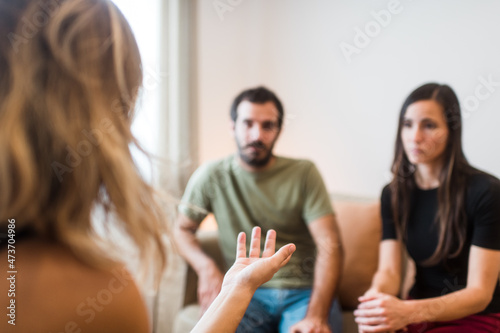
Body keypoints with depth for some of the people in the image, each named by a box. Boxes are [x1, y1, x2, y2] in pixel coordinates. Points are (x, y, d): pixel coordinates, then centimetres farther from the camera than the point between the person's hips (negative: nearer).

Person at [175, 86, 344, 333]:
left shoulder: (304, 173, -1)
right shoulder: (211, 176, 2)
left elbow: (330, 245, -8)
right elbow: (182, 229, 11)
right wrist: (206, 267, -11)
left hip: (304, 291, 0)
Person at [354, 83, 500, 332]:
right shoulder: (393, 193, 1)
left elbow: (480, 292, -15)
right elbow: (388, 270, -5)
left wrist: (410, 312, -30)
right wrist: (377, 297, -28)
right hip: (418, 310, 4)